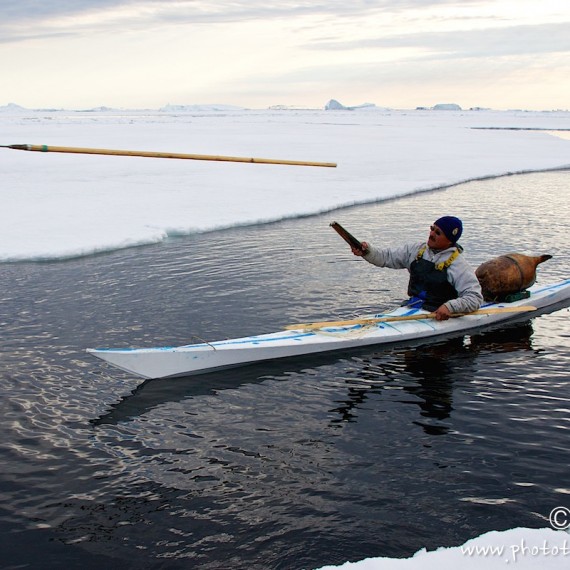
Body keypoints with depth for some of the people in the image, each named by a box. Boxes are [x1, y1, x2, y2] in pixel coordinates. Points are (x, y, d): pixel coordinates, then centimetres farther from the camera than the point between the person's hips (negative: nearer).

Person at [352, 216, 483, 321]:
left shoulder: (458, 265, -7)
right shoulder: (417, 250, 10)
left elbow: (475, 298, -12)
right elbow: (386, 257, 12)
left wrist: (450, 307, -27)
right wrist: (367, 251, -8)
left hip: (437, 318, -5)